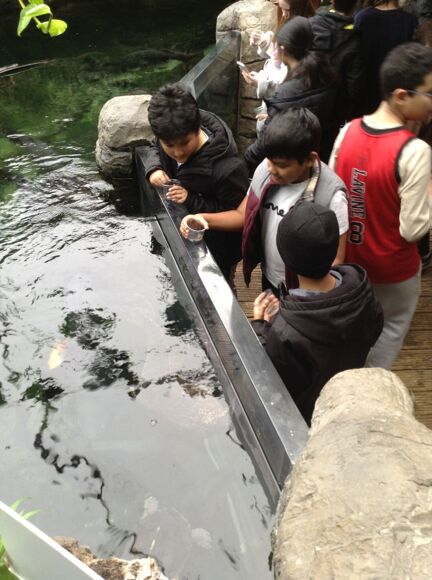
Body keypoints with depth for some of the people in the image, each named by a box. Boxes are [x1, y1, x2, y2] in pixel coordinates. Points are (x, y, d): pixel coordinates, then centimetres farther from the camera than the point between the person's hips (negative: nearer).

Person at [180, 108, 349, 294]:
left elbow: (334, 262, -21)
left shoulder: (331, 197, -29)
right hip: (269, 279, 5)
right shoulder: (266, 170, -14)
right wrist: (205, 219, -19)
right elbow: (243, 215, -2)